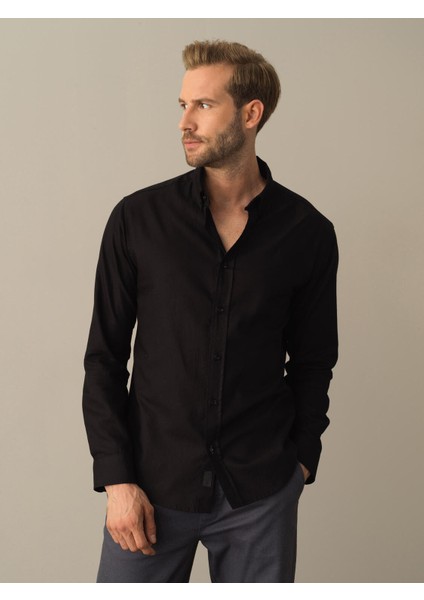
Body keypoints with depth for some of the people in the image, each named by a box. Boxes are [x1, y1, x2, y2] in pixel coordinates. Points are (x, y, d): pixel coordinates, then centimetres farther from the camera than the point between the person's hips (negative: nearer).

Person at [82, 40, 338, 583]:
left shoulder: (308, 233, -1)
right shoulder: (138, 219, -3)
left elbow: (313, 363, 9)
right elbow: (104, 359, -1)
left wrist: (301, 460, 3)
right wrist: (116, 478, -5)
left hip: (262, 494, 1)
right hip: (154, 485, 0)